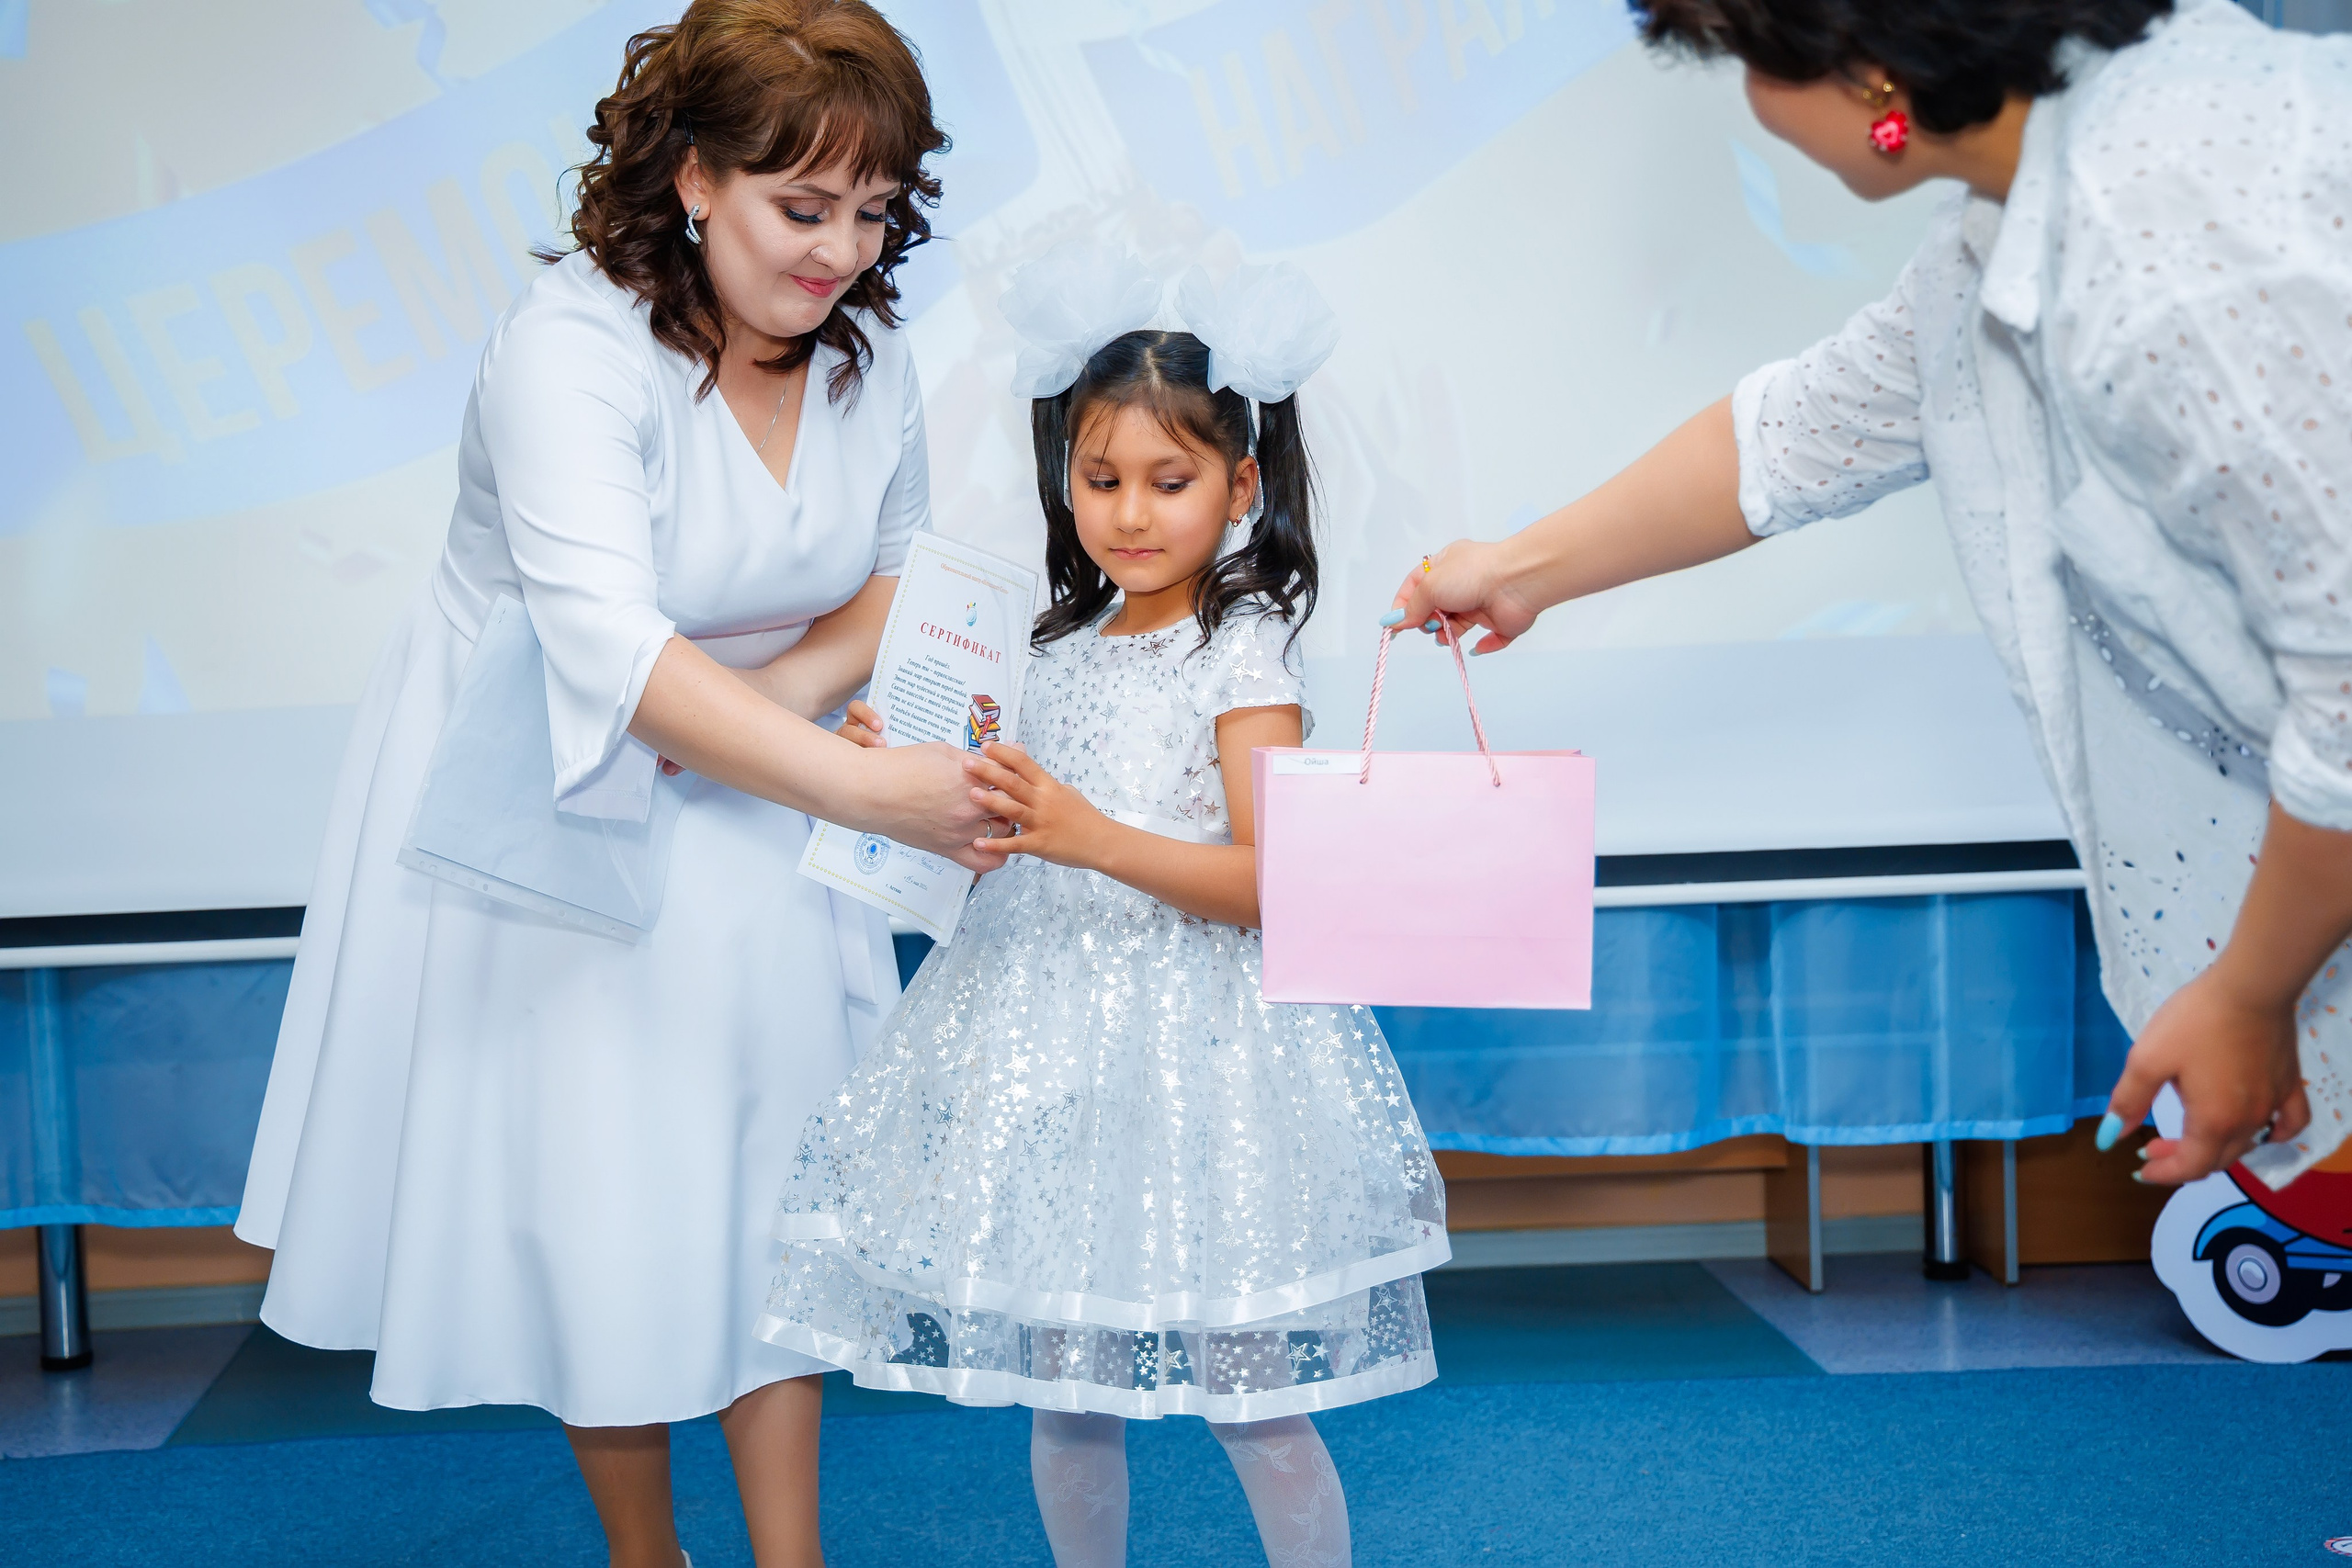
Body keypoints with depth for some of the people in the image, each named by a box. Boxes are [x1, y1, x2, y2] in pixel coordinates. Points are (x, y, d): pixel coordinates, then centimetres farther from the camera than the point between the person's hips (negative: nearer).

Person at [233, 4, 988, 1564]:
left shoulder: (868, 351, -8)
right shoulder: (573, 346, -27)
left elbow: (896, 584, 5)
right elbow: (614, 649, -39)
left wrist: (773, 703, -16)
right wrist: (868, 787, -46)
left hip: (743, 809, 5)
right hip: (537, 805, -5)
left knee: (776, 1174, 5)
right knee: (598, 1192, 2)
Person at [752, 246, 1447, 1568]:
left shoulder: (1244, 651, -7)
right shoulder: (1068, 653, 12)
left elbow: (1269, 881, -16)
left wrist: (1093, 837, -27)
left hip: (1195, 1043, -6)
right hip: (1052, 1034, 6)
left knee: (1250, 1395, -1)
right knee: (1063, 1389, 12)